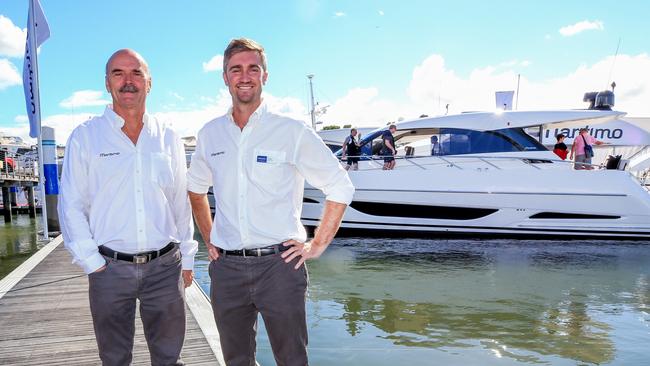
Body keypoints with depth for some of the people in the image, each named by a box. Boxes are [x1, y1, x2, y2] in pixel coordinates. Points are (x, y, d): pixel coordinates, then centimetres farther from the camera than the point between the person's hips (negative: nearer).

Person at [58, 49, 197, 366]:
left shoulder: (168, 139, 7)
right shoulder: (85, 136, 1)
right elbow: (72, 206, 0)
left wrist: (187, 259, 10)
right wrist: (92, 263, -6)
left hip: (165, 266, 2)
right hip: (110, 268, -1)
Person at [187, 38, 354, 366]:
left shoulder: (292, 132, -6)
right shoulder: (209, 134, 7)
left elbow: (340, 188, -2)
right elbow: (196, 189, 23)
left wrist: (318, 245, -5)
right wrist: (208, 240, 15)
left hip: (279, 263, -3)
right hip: (225, 268, 4)